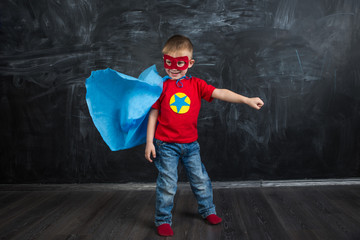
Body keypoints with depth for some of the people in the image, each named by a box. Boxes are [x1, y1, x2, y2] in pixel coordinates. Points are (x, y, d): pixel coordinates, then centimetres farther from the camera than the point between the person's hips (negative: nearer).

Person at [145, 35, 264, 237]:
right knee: (168, 184, 1)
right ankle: (163, 220, 19)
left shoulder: (196, 84, 0)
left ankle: (207, 210, 37)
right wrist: (149, 142, -6)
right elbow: (153, 114, -3)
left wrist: (246, 100, -22)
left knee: (201, 179, 14)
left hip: (190, 144, 3)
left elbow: (220, 93, -11)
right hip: (166, 145, -3)